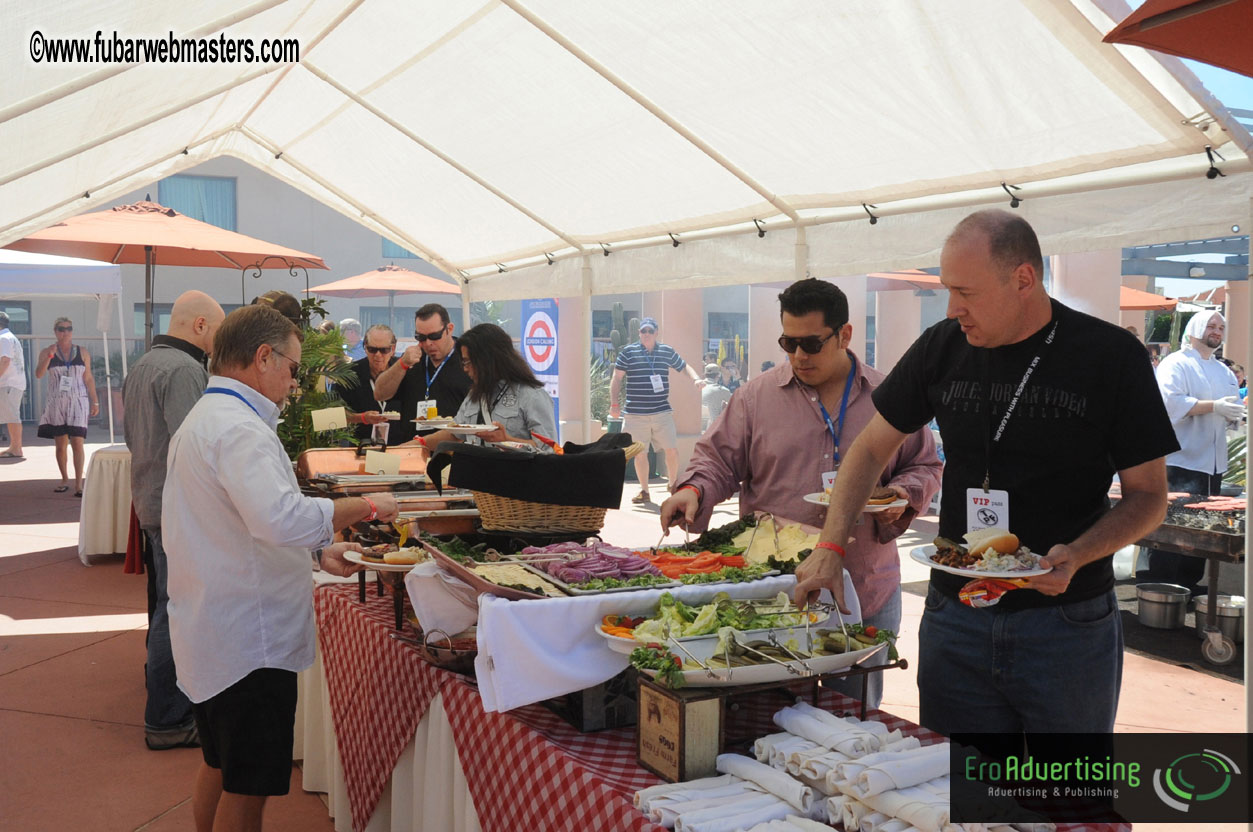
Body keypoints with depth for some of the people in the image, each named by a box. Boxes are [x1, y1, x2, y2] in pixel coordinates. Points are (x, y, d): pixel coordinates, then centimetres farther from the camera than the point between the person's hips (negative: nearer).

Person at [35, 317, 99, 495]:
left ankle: (79, 484, -9)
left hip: (78, 402, -1)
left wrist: (95, 402, 5)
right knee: (60, 444, 6)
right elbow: (39, 374, -8)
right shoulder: (47, 352, 5)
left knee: (77, 443, -9)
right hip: (56, 403, 1)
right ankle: (65, 480, 20)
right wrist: (49, 356, -21)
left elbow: (89, 379, 9)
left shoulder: (83, 353, 7)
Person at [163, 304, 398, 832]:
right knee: (247, 789, 1)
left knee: (220, 768, 23)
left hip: (210, 633, 11)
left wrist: (316, 554, 13)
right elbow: (280, 517, -35)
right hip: (248, 644, -11)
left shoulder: (202, 420, 15)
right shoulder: (238, 428, -20)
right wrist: (365, 506, -23)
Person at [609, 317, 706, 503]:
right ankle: (644, 491, 19)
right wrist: (614, 404, -5)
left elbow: (684, 367, 23)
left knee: (672, 450, -1)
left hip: (662, 412, 2)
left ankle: (673, 484, 22)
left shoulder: (667, 351, 9)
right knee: (640, 453, 4)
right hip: (636, 413, -1)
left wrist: (696, 379, 3)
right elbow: (617, 378, 2)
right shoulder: (627, 352, 1)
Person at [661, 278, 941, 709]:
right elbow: (718, 460, 3)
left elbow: (924, 466, 14)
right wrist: (694, 490, -17)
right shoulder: (757, 396, 3)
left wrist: (902, 497, -5)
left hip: (867, 592, 1)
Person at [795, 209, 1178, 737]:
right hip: (955, 616, 3)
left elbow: (1148, 495, -3)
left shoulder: (1111, 356, -7)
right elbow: (872, 449, 10)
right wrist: (831, 547, -2)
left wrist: (1076, 555, -21)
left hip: (1069, 621, -2)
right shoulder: (942, 348, 2)